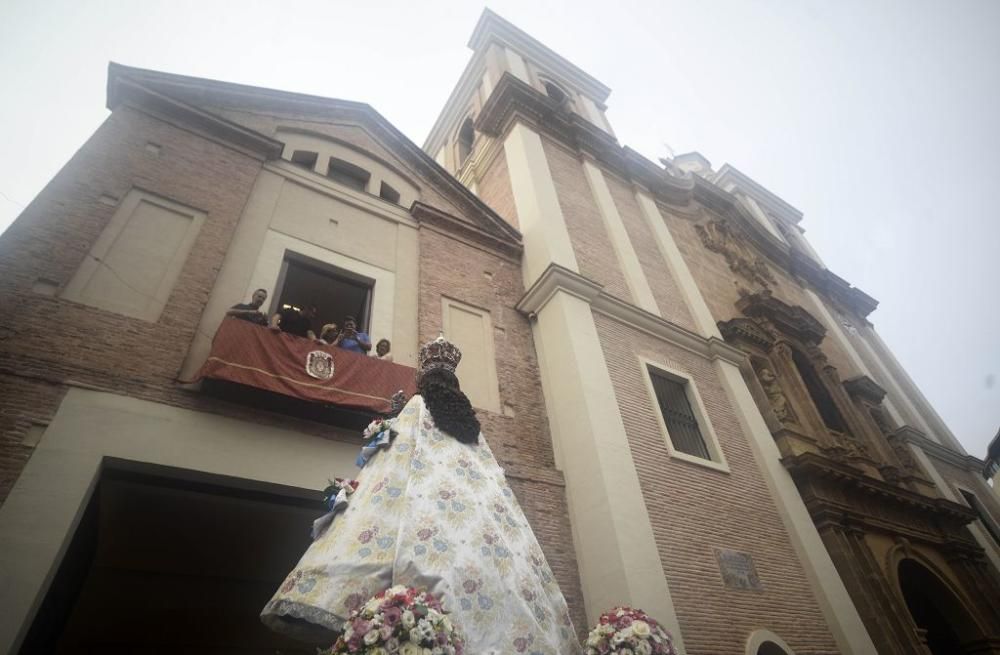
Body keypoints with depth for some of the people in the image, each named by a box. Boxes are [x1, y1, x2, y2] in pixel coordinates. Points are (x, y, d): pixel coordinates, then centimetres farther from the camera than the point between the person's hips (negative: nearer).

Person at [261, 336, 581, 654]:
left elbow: (397, 456, 0)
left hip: (432, 499, -5)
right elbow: (493, 480, 21)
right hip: (480, 505, 5)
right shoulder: (470, 421, 26)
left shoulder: (417, 406, 13)